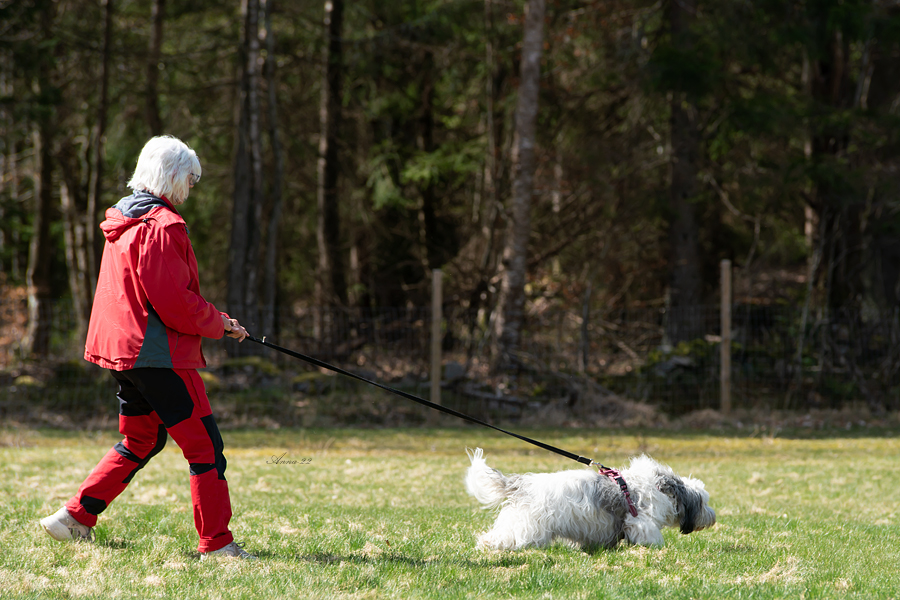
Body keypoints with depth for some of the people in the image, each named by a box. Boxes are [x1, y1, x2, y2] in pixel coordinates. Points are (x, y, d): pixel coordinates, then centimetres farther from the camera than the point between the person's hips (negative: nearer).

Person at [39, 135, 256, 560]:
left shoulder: (123, 220, 15)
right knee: (204, 446, -5)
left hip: (123, 350, 10)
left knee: (142, 440, 21)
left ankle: (75, 517, 20)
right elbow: (174, 305, -21)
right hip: (159, 356, -10)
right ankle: (216, 544, -5)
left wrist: (214, 318, 19)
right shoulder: (162, 226, -16)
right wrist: (218, 324, -5)